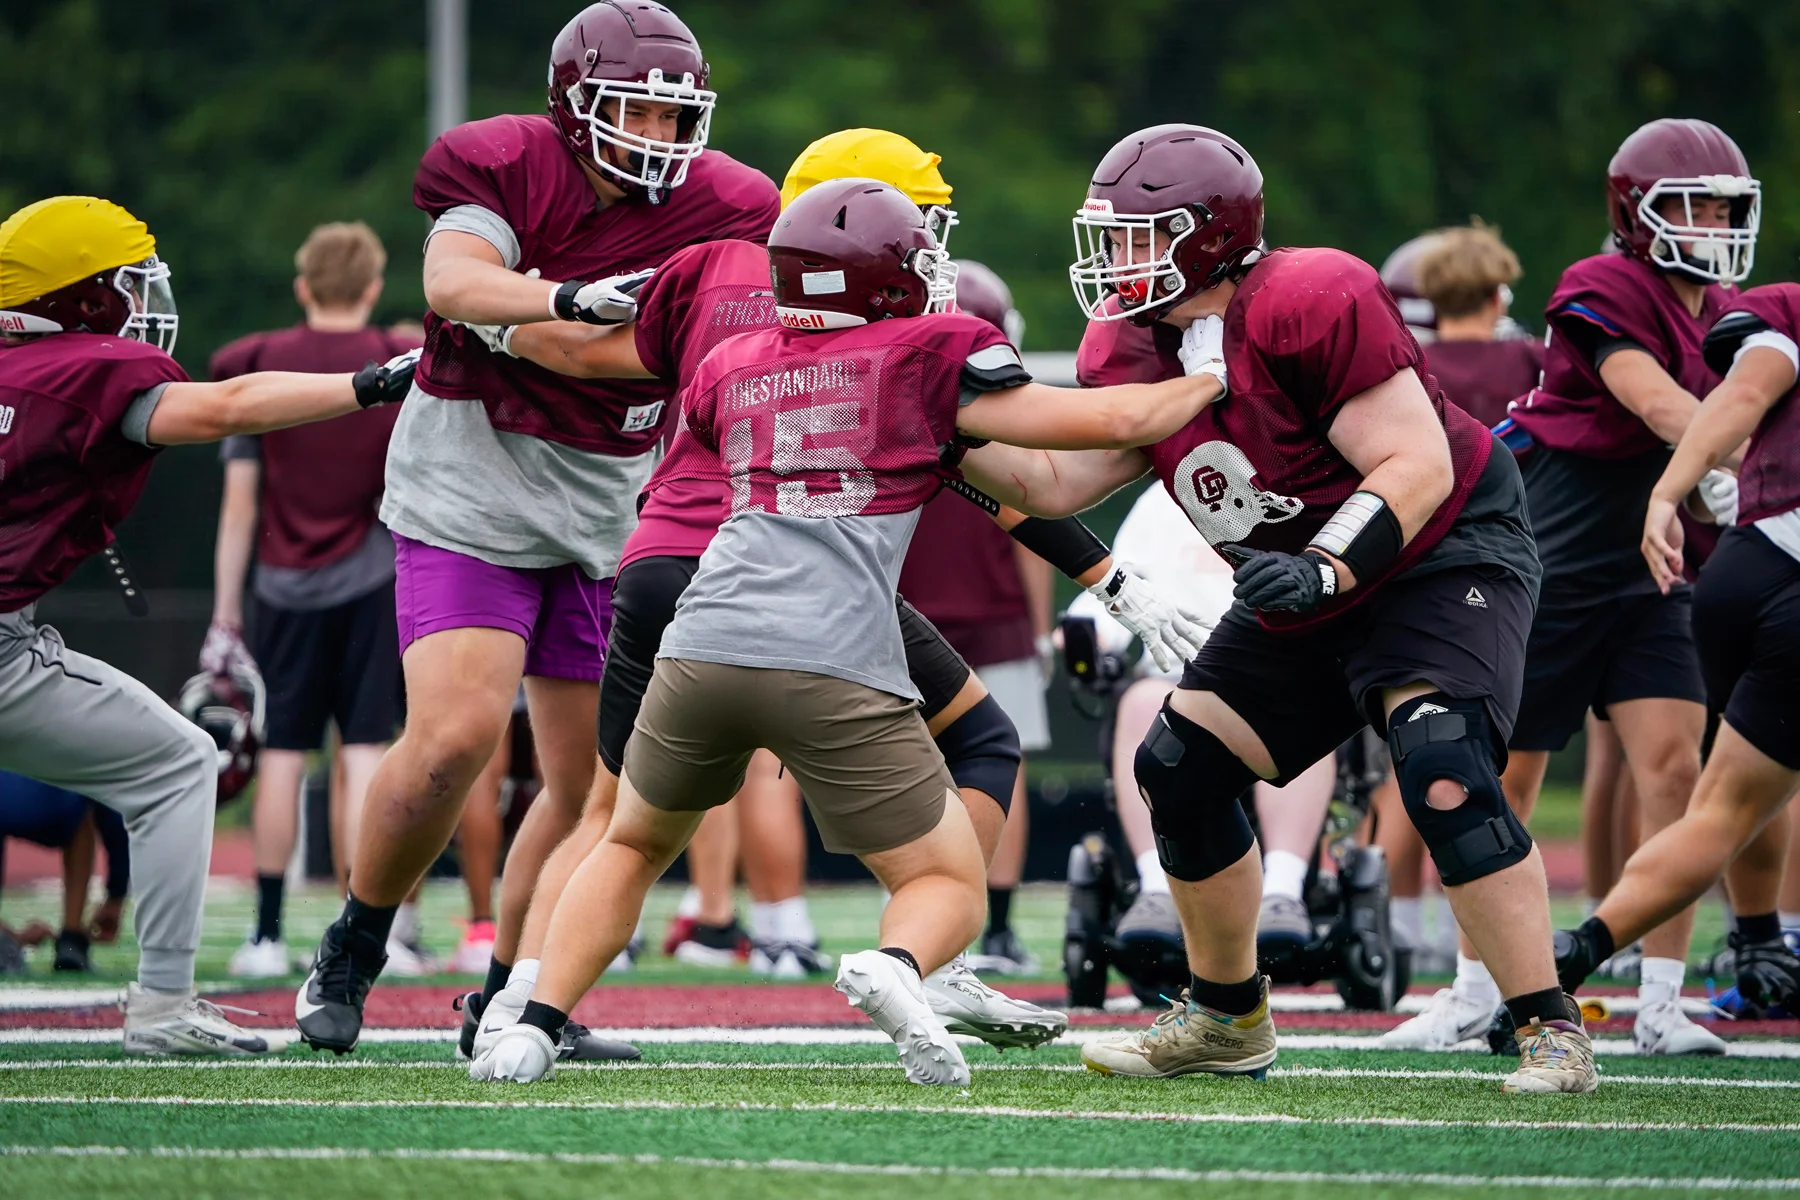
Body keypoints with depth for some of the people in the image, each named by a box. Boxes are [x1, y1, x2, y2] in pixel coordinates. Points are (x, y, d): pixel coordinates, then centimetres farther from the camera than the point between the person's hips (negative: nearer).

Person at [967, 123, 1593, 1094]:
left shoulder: (1315, 305, -27)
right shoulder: (1144, 349, -1)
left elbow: (1418, 466, -29)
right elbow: (1056, 482, 1)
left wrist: (1324, 570, -38)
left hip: (1447, 553, -9)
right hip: (1310, 590, 9)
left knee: (1443, 773, -27)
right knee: (1180, 768, 4)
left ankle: (1550, 1033, -20)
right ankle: (1227, 1020, 22)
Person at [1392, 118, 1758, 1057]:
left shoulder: (1725, 315, 7)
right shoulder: (1601, 295, -15)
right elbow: (1654, 400, -28)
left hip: (1648, 578, 5)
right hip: (1550, 573, -5)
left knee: (1672, 766, -9)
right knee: (1509, 778, 3)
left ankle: (1661, 1004, -4)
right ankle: (1474, 991, 17)